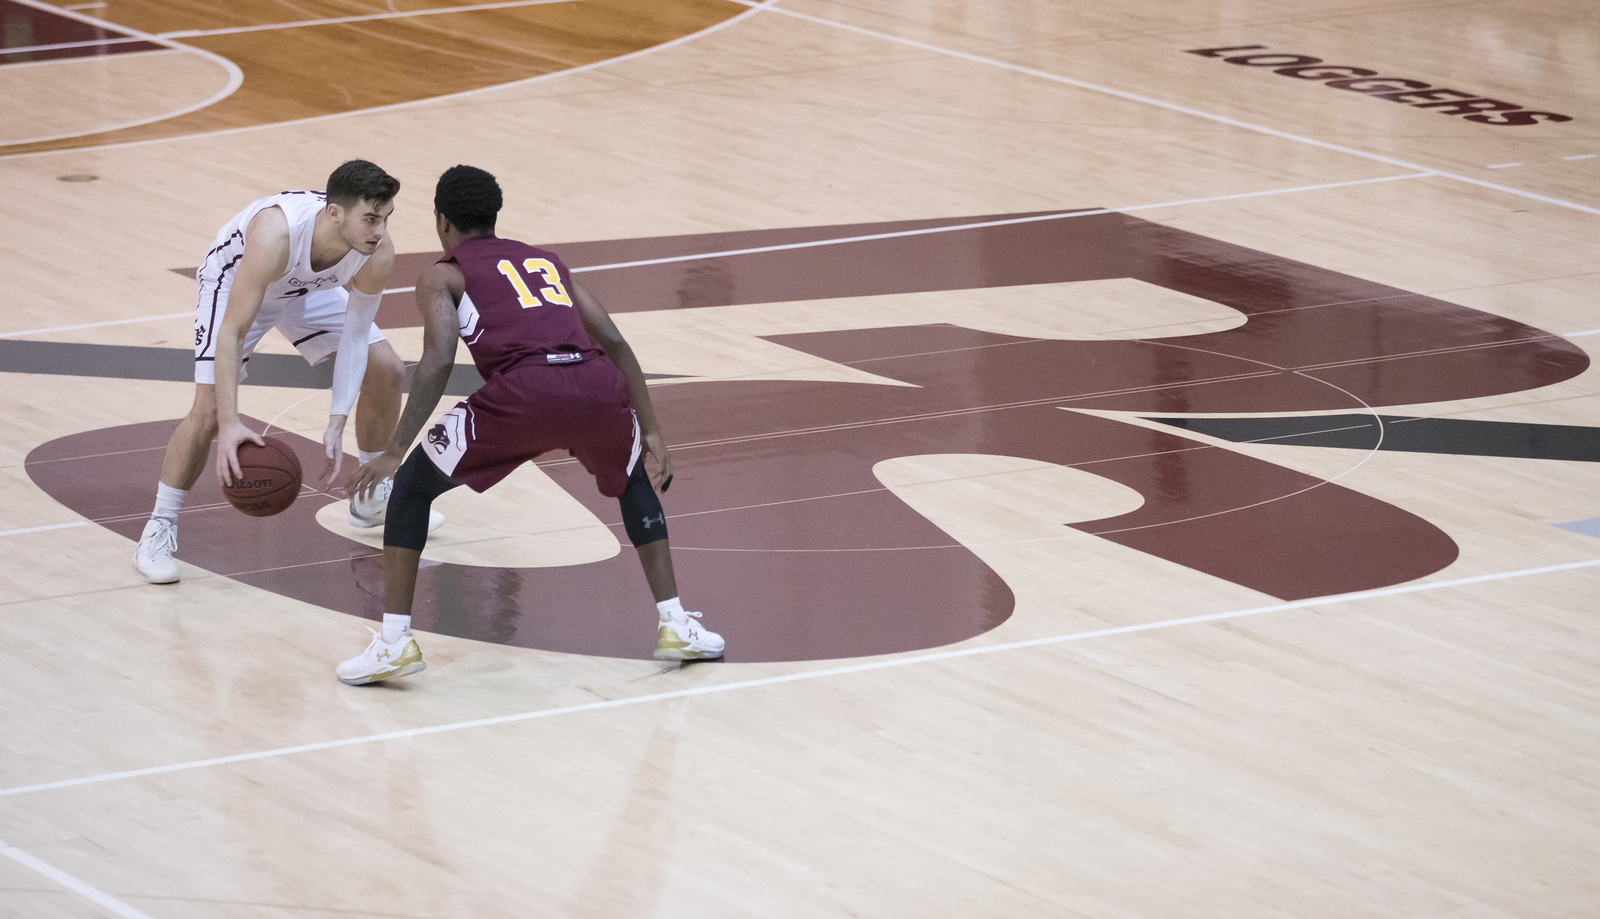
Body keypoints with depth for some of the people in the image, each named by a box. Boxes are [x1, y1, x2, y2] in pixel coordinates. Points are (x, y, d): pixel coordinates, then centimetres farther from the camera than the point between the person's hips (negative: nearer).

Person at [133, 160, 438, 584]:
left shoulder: (378, 251, -31)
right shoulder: (276, 233, -46)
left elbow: (355, 333, -17)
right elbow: (231, 332, -43)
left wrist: (337, 424, -23)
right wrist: (230, 425, -50)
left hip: (309, 286, 5)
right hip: (235, 278, -5)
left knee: (387, 371, 3)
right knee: (209, 411, -19)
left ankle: (372, 500, 25)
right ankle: (158, 532, -3)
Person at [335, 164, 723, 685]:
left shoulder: (442, 275, 20)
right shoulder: (546, 261, 35)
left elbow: (438, 361, 3)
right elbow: (615, 343, 28)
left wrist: (393, 453, 3)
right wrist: (650, 432, 31)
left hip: (525, 389, -4)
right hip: (599, 387, 4)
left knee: (412, 487, 17)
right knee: (634, 483, 36)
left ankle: (394, 641, 9)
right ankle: (675, 624, 27)